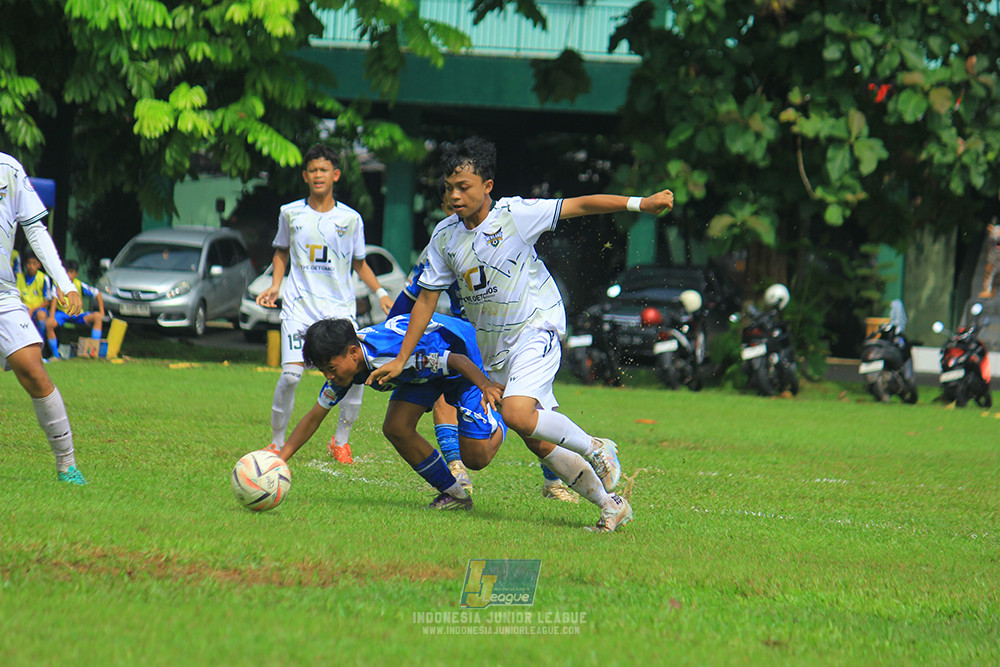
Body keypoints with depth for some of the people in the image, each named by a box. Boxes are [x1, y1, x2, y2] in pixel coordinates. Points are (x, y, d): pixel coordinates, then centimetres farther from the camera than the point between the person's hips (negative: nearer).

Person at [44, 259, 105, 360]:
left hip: (77, 315, 2)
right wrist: (51, 317, -29)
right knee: (48, 324, -34)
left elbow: (97, 294, 8)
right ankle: (55, 355, -19)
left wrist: (101, 312, 0)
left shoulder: (79, 285, 1)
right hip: (62, 313, -2)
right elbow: (54, 300, -14)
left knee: (97, 316, -23)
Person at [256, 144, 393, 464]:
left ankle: (341, 441, 8)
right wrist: (276, 285, 6)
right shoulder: (290, 213, 6)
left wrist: (380, 293, 4)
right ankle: (277, 442, 2)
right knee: (290, 374, -16)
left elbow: (359, 263, 16)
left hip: (340, 305, 1)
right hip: (299, 305, -1)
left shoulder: (350, 218, 5)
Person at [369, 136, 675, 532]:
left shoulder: (516, 215, -13)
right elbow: (427, 298, 8)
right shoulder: (445, 237, 1)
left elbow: (581, 205, -13)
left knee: (517, 413, -28)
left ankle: (595, 449, -5)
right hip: (493, 346, 6)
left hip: (537, 327, -6)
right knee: (539, 443, 4)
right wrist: (401, 359, 6)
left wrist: (639, 204, -23)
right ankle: (611, 506, 15)